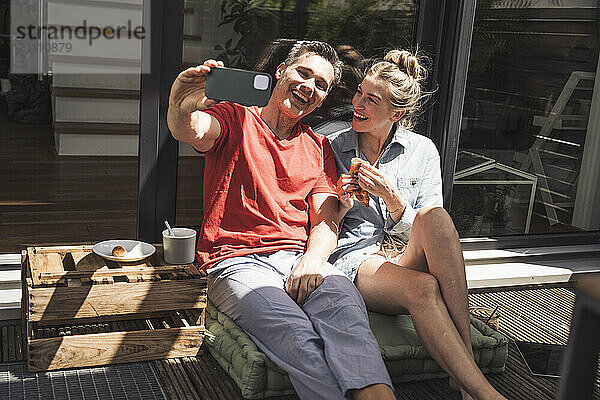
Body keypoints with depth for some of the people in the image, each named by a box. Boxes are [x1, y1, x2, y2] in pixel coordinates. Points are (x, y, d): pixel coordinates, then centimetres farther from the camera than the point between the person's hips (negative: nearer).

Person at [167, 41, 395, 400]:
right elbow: (193, 131, -15)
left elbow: (326, 221, 11)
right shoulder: (234, 119, 9)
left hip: (298, 258, 3)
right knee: (293, 331, -35)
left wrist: (312, 260, -11)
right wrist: (182, 110, -41)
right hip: (236, 261, -3)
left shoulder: (318, 148, 21)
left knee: (344, 301, -33)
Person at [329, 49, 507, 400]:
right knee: (423, 289, -36)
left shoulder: (422, 151, 8)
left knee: (435, 215, -34)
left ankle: (465, 369, -35)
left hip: (407, 257, 2)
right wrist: (341, 206, -11)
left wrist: (390, 196, -13)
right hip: (356, 258, -1)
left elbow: (429, 231, 4)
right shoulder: (333, 148, 7)